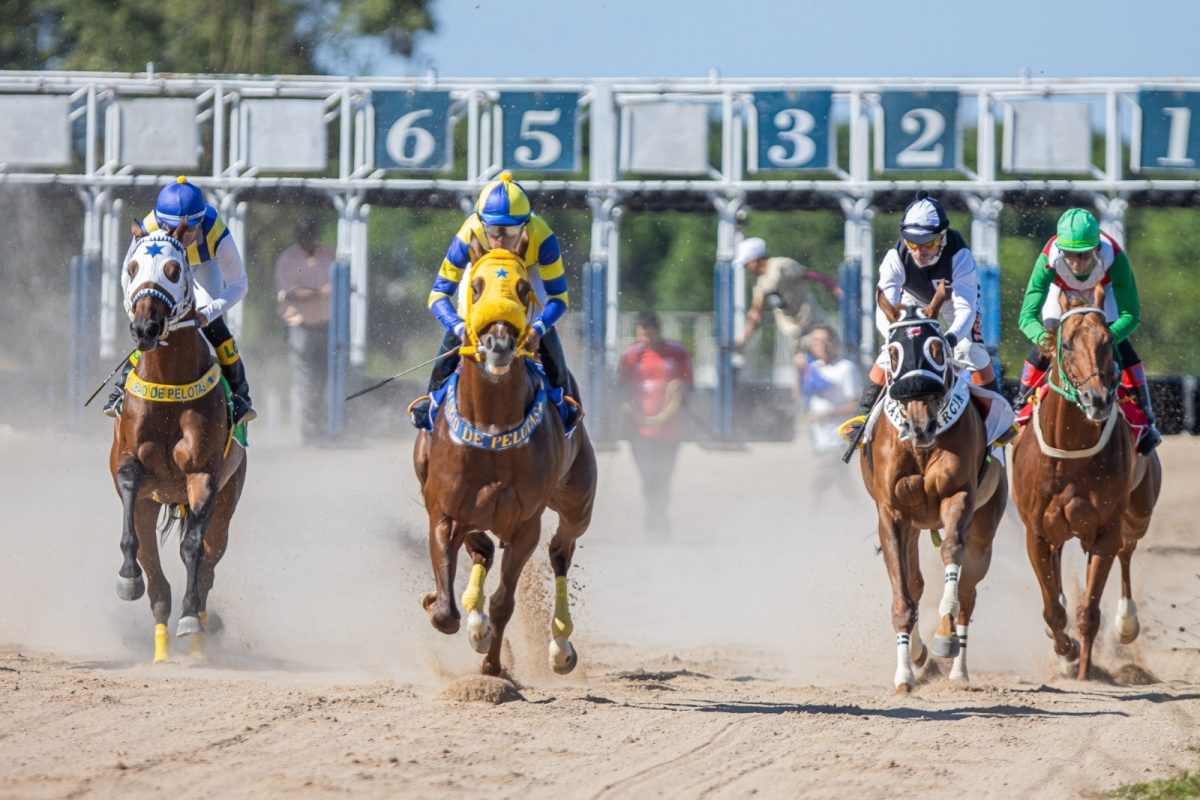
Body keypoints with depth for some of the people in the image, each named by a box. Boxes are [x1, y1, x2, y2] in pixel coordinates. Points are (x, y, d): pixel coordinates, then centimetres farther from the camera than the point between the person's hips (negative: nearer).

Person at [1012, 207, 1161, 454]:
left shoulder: (1114, 259, -42)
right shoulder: (1049, 260, -42)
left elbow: (1131, 316, -37)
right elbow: (1027, 316, -41)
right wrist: (1044, 337, -63)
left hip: (1102, 293, 0)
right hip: (1061, 293, 0)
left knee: (1122, 348, -13)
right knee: (1042, 350, -12)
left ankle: (1145, 421, 1)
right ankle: (1022, 409, 13)